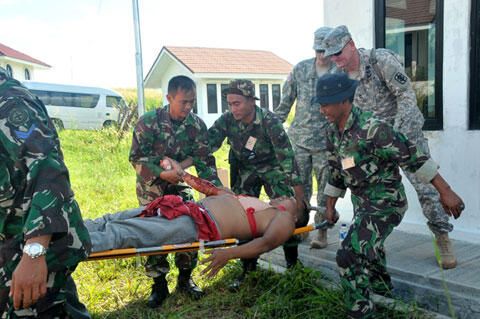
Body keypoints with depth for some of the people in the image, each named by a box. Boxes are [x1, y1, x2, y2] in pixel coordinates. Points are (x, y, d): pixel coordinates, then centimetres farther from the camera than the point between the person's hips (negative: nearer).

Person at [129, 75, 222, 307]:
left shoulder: (197, 125, -11)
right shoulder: (149, 121, -19)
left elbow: (205, 161, -8)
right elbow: (136, 158, -16)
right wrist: (162, 174, -27)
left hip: (178, 183, 2)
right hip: (151, 184, -2)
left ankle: (185, 279, 14)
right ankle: (159, 284, 11)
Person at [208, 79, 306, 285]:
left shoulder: (269, 121, -29)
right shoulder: (227, 120, -18)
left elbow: (286, 156, -27)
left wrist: (299, 194, -26)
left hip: (273, 167, -3)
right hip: (245, 170, 4)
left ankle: (293, 265, 12)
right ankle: (248, 269, 14)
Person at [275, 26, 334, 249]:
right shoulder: (301, 69, 7)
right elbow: (286, 100, 13)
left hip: (326, 140, -2)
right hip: (300, 137, 2)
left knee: (325, 185, 3)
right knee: (300, 185, 7)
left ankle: (322, 231, 13)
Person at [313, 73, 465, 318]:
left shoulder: (371, 129, -26)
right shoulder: (333, 132, 1)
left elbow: (411, 156, -25)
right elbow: (335, 172, 14)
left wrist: (445, 191, -25)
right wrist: (330, 206, 18)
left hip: (384, 203, -9)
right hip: (362, 201, 9)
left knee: (350, 256, -20)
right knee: (368, 246, 30)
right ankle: (381, 285, 59)